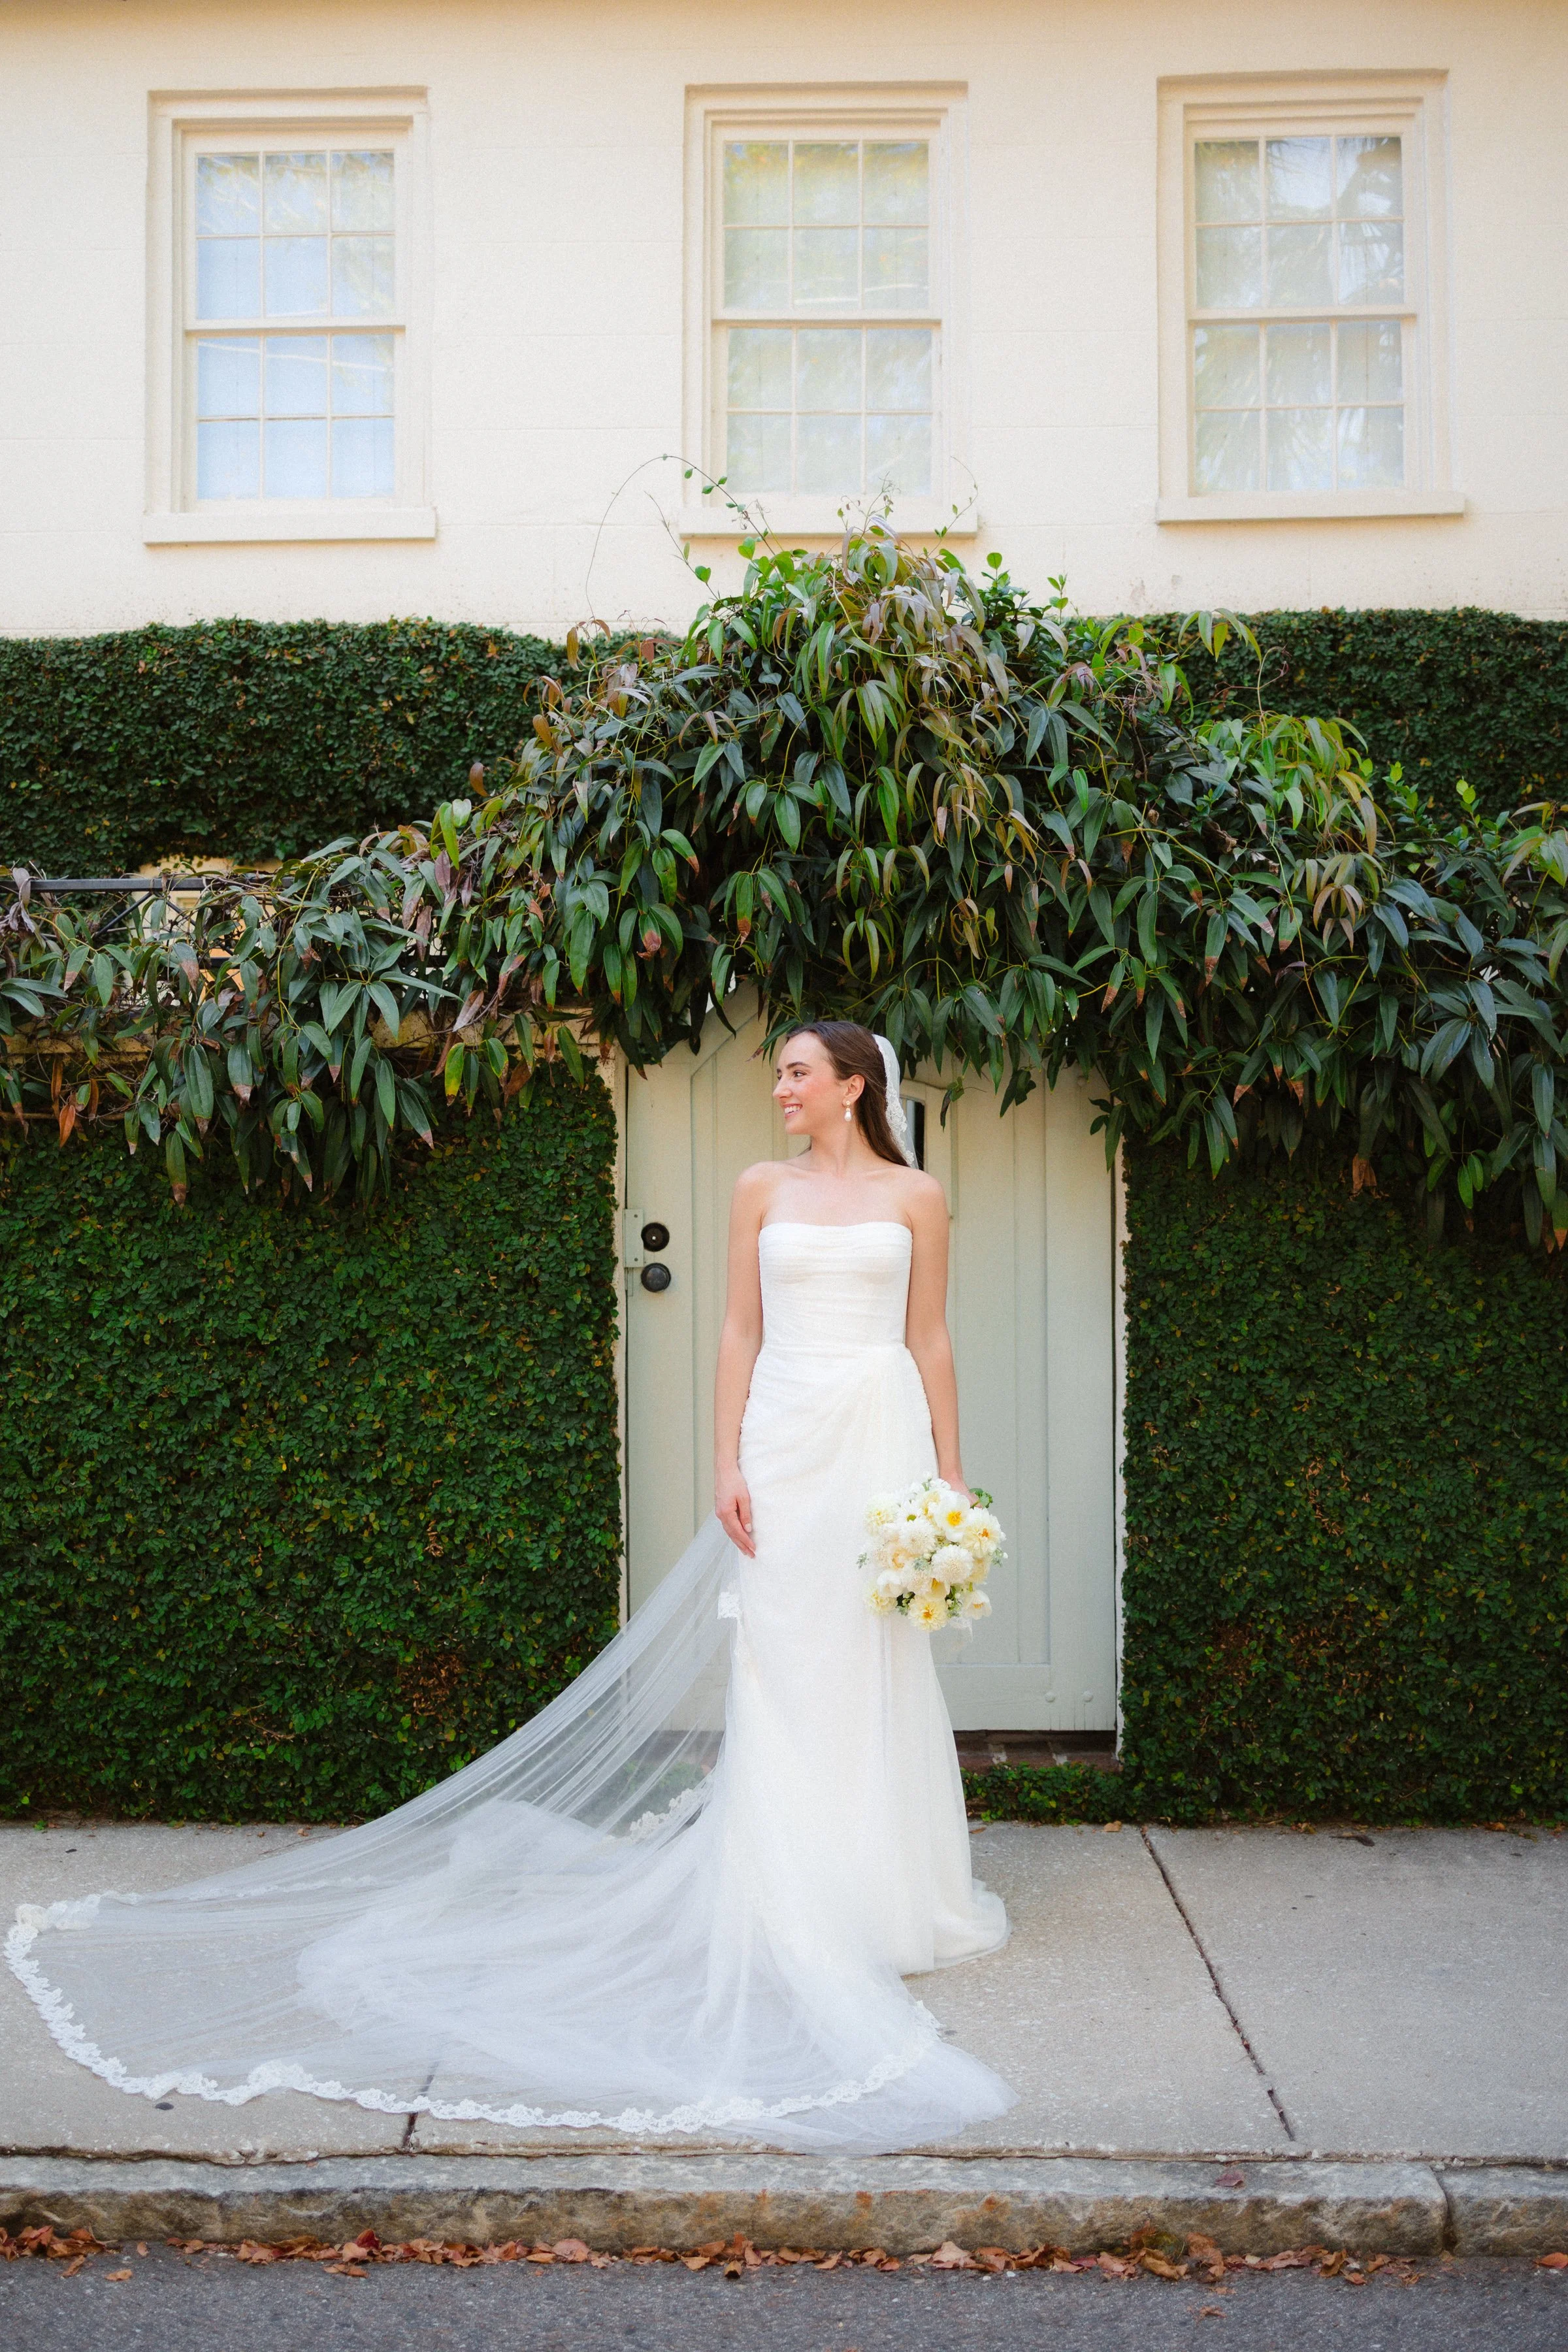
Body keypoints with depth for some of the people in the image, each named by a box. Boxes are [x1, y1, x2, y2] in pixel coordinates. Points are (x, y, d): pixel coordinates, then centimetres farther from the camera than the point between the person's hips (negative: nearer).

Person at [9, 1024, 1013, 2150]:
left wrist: (950, 1473, 3)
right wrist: (728, 1464, -1)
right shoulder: (762, 1189, 8)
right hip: (784, 1438, 1)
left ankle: (883, 1891, 21)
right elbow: (740, 1332, 7)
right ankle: (790, 1899, 14)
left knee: (875, 1666, 5)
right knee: (777, 1665, 2)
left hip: (882, 1437, 0)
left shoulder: (915, 1195, 6)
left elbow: (931, 1340, 6)